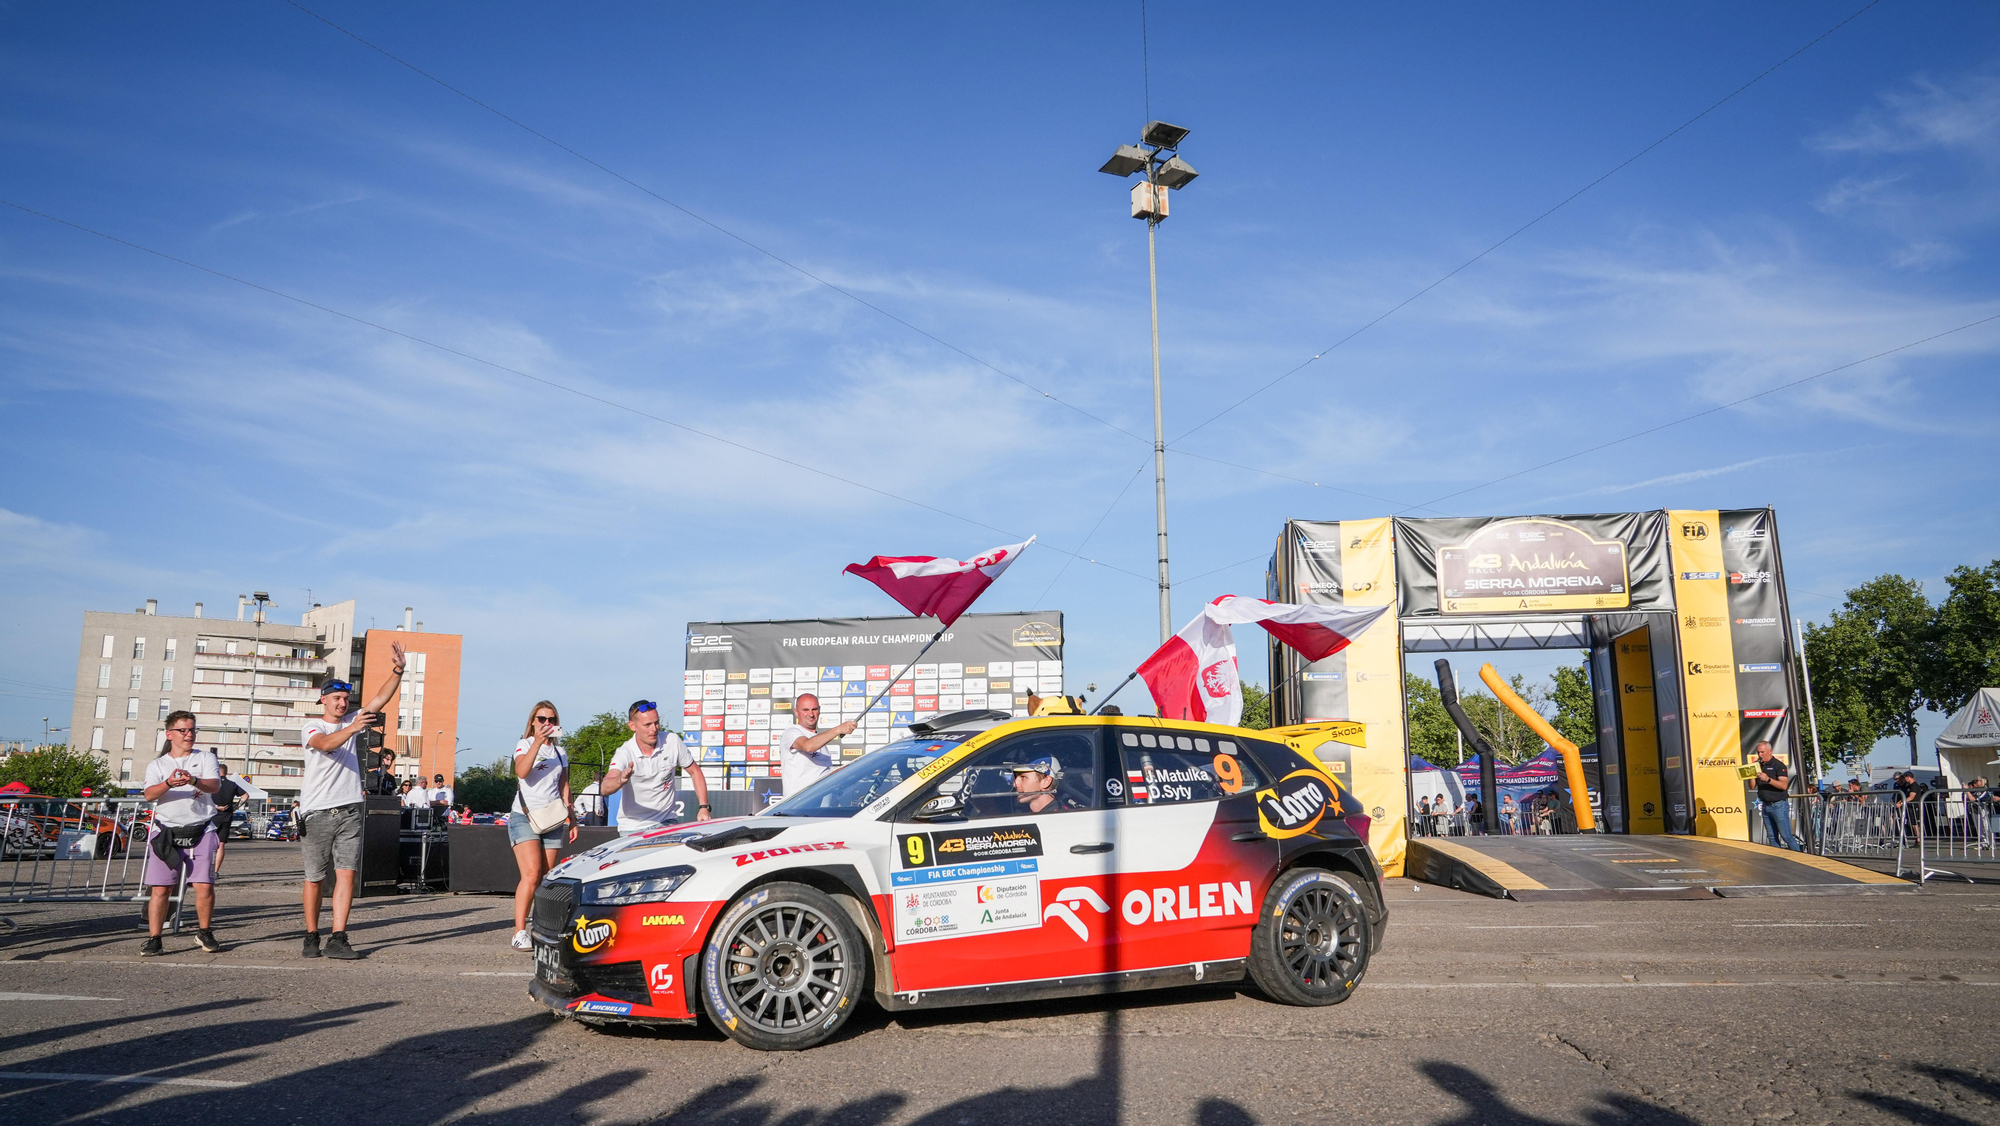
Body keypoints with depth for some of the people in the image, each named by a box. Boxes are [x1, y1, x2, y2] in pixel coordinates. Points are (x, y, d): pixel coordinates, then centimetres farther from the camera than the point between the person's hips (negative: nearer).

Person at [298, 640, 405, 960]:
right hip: (317, 813, -3)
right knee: (314, 878, 4)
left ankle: (338, 939, -6)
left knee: (346, 874, -5)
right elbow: (325, 744, -21)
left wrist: (397, 671, -12)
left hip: (349, 812, 3)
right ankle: (311, 937, 16)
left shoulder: (352, 721, 14)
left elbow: (380, 699, 2)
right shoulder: (311, 726, 1)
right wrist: (351, 729, -39)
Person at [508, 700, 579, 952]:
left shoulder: (560, 752, 18)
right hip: (525, 816, -5)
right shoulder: (525, 745, 3)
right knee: (531, 875, -18)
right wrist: (538, 742, -24)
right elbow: (522, 771, -17)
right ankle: (519, 933, -17)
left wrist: (571, 819, 16)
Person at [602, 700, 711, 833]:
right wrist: (621, 780, -53)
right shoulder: (624, 753, -16)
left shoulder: (672, 741, -8)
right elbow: (604, 789, -31)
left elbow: (695, 772, 4)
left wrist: (704, 807, -5)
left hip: (666, 823, 1)